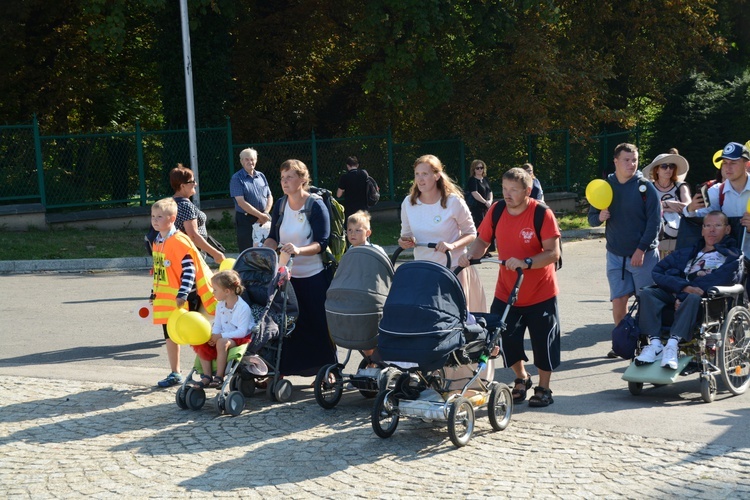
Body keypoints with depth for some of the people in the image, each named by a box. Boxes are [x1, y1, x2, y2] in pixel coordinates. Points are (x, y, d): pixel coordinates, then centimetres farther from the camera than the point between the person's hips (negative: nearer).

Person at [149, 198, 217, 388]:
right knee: (170, 335, 13)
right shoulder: (157, 243, 9)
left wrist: (183, 294, -26)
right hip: (166, 299, 8)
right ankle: (175, 374, 25)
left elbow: (189, 270, -21)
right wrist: (155, 292, 21)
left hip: (185, 300, -8)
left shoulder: (179, 241, -17)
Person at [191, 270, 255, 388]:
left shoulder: (243, 308, -19)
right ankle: (207, 376, -11)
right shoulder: (220, 306, 5)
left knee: (222, 342, -37)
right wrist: (213, 336, -16)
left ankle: (219, 377, -31)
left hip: (242, 338, -8)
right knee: (201, 342, -11)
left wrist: (221, 336, -28)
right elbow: (217, 326, 7)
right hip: (224, 336, 8)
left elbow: (242, 331, -24)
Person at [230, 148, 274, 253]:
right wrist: (260, 215, -15)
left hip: (264, 220, 5)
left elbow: (270, 197, 12)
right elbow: (241, 202, -13)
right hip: (246, 220, -5)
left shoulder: (261, 176, 12)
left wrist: (265, 214, -6)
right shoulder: (237, 178, -5)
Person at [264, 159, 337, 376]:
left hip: (313, 277, -5)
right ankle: (280, 369, 14)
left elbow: (322, 243, -17)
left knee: (319, 325, 1)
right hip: (286, 275, 5)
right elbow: (273, 238, 10)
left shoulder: (316, 206, -11)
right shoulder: (280, 205, 6)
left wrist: (299, 250, -33)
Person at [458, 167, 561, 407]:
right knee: (506, 339, 6)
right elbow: (482, 241, 4)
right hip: (506, 293, 4)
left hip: (540, 294, -3)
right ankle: (522, 379, 32)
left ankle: (543, 388, 26)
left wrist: (526, 262, -35)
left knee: (543, 342, 6)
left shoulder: (542, 214, -17)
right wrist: (470, 255, -17)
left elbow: (553, 253, -20)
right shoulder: (496, 211, -4)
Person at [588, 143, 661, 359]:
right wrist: (600, 217, -13)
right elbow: (591, 218, 11)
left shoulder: (646, 187, -4)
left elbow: (655, 221, -8)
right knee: (618, 301, 2)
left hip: (643, 254, -3)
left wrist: (641, 249, -14)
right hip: (615, 254, 3)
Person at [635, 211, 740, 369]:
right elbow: (658, 272, 12)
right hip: (679, 295, 4)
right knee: (647, 292, -23)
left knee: (693, 298, -38)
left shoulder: (731, 255, 18)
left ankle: (673, 345, -49)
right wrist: (684, 287, -9)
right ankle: (655, 343, -36)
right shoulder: (686, 253, 29)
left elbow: (726, 276, -5)